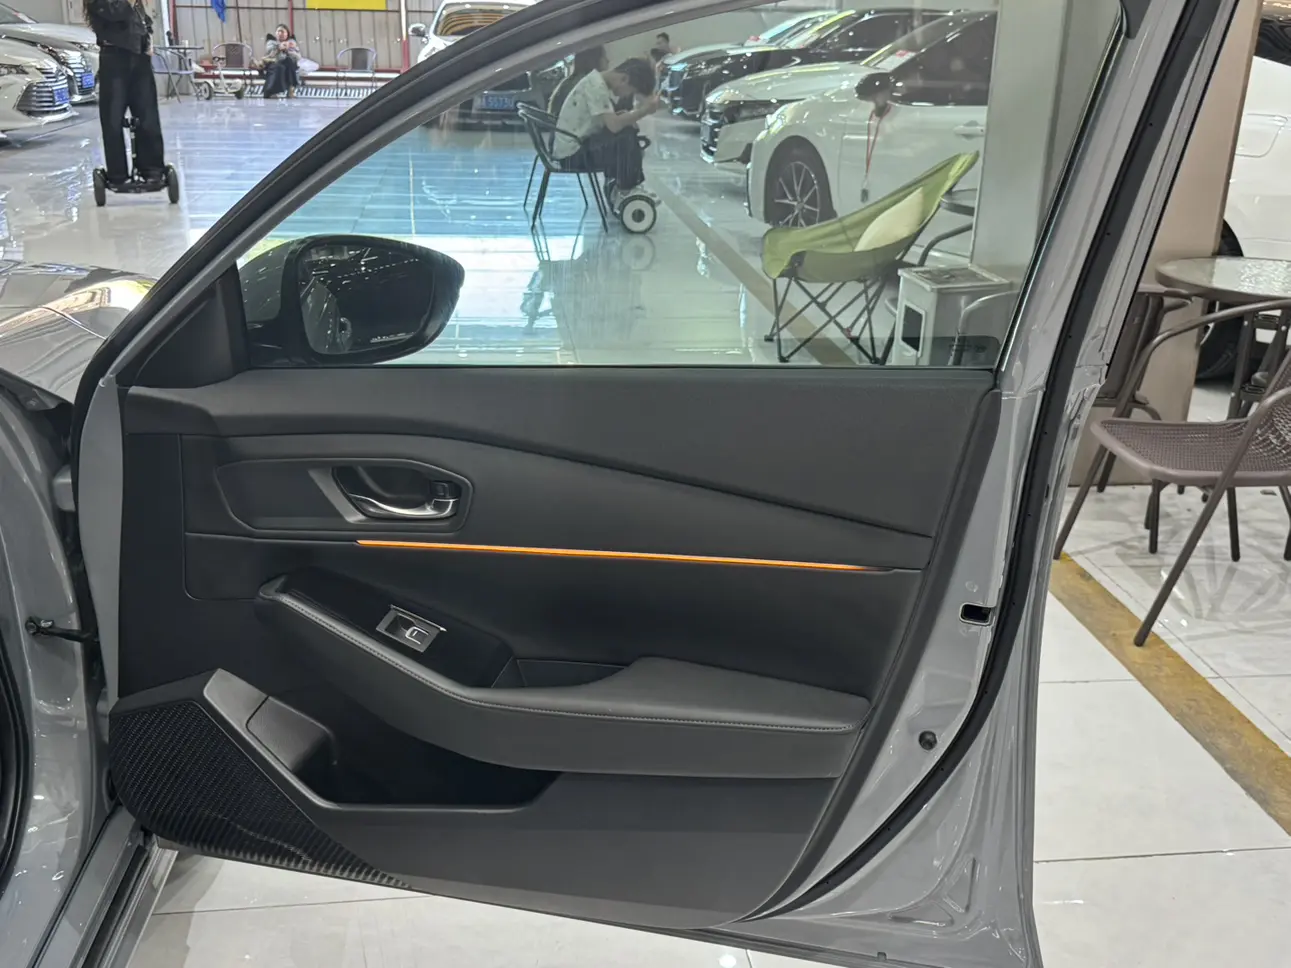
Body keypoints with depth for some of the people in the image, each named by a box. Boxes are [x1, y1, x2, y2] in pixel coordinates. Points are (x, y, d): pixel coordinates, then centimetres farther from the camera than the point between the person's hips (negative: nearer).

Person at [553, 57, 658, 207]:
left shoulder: (599, 82, 9)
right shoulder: (596, 86, -20)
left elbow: (611, 119, 13)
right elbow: (614, 125, -28)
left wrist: (632, 115, -6)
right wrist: (645, 110, -18)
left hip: (581, 145, 10)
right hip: (573, 153, -10)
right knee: (627, 138, -19)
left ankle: (616, 188, 16)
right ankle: (626, 192, -2)